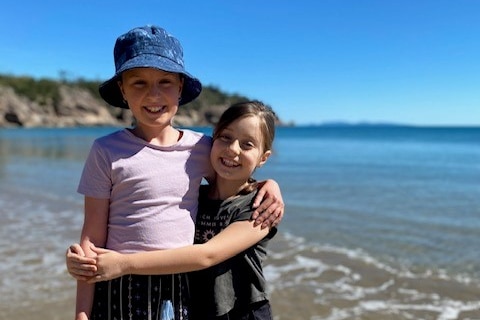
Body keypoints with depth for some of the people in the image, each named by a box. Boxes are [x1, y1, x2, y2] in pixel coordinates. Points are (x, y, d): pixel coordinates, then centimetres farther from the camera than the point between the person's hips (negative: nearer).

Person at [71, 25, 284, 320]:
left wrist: (268, 183, -2)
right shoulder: (107, 151, -8)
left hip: (183, 290, 3)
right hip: (122, 291, -2)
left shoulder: (201, 147, -1)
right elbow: (92, 238, -5)